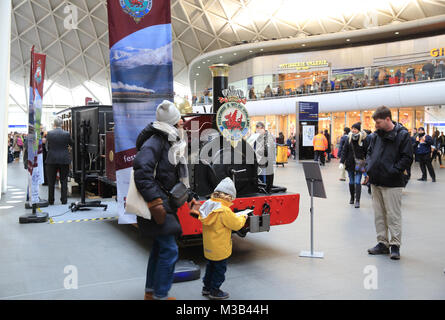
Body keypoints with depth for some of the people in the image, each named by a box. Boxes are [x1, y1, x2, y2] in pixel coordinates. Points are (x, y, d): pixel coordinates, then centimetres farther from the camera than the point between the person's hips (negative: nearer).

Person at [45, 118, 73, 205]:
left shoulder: (49, 133, -6)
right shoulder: (66, 134, -6)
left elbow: (47, 147, 3)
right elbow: (71, 144, 9)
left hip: (51, 159, 0)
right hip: (64, 160, 0)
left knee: (51, 182, 9)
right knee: (64, 181, 8)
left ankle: (51, 201, 13)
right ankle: (64, 200, 7)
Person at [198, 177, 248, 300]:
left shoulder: (207, 205, -3)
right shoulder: (225, 211, -26)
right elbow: (236, 224, -17)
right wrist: (243, 217, 2)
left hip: (208, 247, 8)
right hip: (220, 249, -7)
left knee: (210, 266, 24)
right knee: (220, 269, 10)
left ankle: (206, 287, 35)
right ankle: (214, 291, 20)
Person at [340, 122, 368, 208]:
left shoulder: (363, 139, -6)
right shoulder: (349, 138, 3)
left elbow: (366, 152, -5)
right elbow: (344, 151, 3)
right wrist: (342, 162, -3)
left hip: (359, 163, -3)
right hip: (350, 163, 4)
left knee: (357, 182, -8)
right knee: (351, 182, 12)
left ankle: (357, 201, -7)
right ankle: (352, 198, 27)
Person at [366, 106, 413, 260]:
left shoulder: (402, 135, -8)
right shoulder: (376, 135, 10)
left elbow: (407, 158, -10)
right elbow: (369, 152, 21)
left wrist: (393, 171, -16)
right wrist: (369, 167, 5)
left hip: (392, 183, -6)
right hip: (376, 181, 6)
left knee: (393, 215, -1)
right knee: (379, 215, 12)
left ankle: (395, 245, 10)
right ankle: (382, 243, 22)